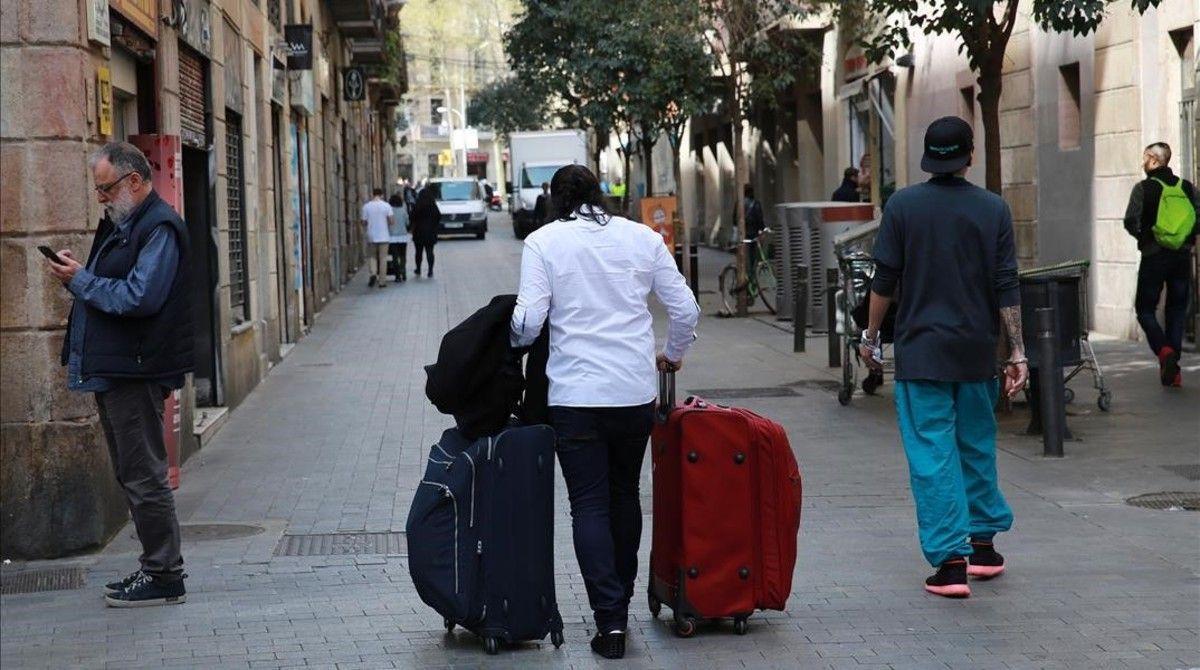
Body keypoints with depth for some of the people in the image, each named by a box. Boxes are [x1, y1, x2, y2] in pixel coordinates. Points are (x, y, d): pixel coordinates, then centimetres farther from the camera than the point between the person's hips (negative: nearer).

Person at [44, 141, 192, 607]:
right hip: (113, 370, 11)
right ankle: (156, 568, 21)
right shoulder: (122, 224, 19)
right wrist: (77, 274, 3)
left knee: (144, 476, -6)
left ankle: (165, 577, 1)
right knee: (130, 476, 14)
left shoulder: (159, 228, -14)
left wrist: (82, 281, -14)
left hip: (137, 372, -10)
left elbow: (139, 297, -23)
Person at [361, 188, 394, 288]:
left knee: (373, 257, 17)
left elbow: (364, 222, 0)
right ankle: (382, 281, 4)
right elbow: (390, 221, -9)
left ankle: (373, 274, -6)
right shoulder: (386, 206, -6)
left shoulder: (366, 206, -3)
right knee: (383, 258, 5)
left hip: (372, 237, 1)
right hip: (383, 236, -1)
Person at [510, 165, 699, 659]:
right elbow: (686, 309, 5)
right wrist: (672, 354, 23)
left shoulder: (543, 242, -1)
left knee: (589, 505, 1)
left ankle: (609, 619, -8)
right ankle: (621, 602, 28)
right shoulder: (642, 237, 6)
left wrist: (509, 340, 13)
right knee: (625, 497, 18)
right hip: (636, 391, 3)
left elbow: (529, 320, -10)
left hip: (575, 395, -3)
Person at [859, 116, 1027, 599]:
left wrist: (870, 336, 10)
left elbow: (884, 281, -3)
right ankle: (983, 544, 28)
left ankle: (951, 561, -6)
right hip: (977, 351, 3)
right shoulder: (993, 210, -1)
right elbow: (1006, 288, -1)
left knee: (932, 455, -2)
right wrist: (1016, 351, 4)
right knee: (977, 446, 18)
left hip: (920, 351, -2)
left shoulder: (903, 206, -5)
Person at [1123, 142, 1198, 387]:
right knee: (1177, 310, 12)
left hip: (1154, 256, -4)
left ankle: (1164, 350, -17)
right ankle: (1173, 367, 8)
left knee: (1145, 309, 7)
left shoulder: (1143, 188, -7)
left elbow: (1131, 222, -11)